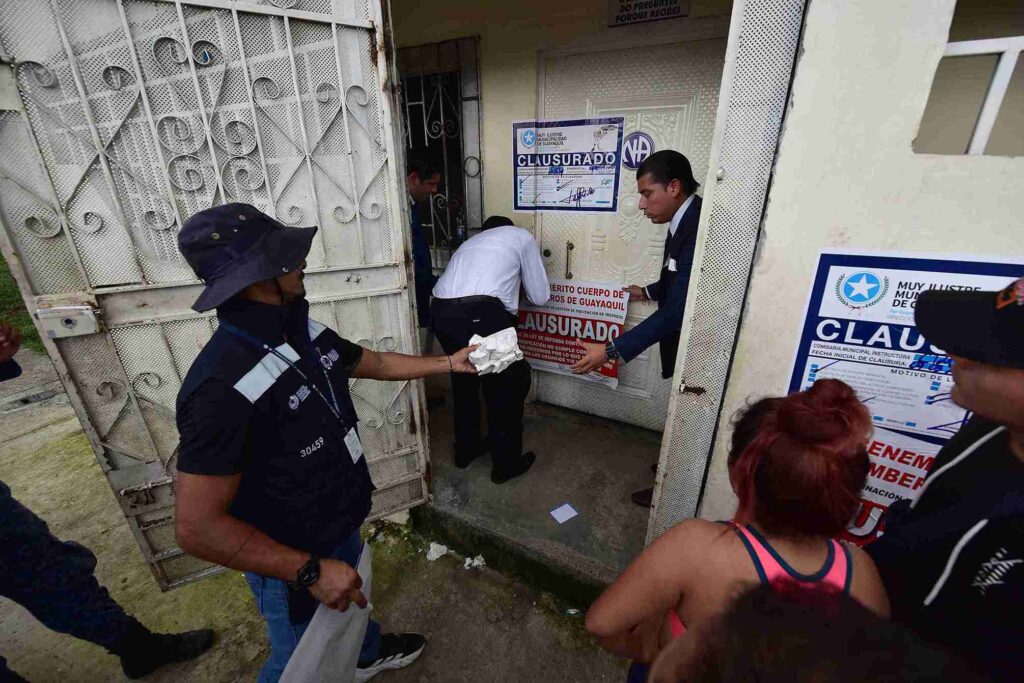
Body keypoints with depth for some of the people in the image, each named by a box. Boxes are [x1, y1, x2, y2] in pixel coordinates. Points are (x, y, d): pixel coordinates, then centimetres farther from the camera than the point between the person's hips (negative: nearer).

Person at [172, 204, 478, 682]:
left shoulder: (303, 331, -9)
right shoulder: (223, 386, -36)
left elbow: (375, 363, 7)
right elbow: (197, 527, -30)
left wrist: (449, 364, 7)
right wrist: (310, 571, -27)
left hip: (341, 523, 8)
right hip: (290, 560, -8)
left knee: (353, 604, 35)